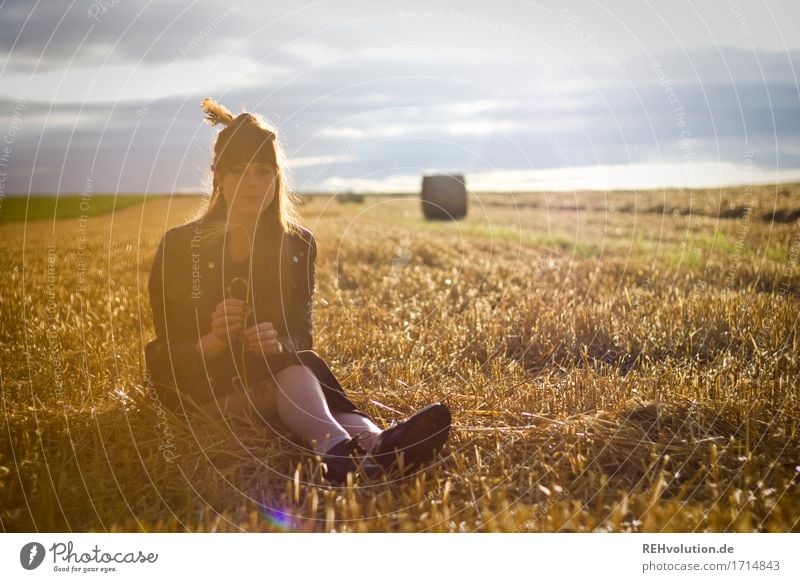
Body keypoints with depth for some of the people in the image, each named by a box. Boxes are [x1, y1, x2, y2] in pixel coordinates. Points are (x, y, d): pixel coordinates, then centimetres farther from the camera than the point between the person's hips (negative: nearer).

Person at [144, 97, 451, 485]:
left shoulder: (297, 245, 2)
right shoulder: (179, 246, -6)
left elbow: (301, 340, -1)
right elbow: (170, 355, -7)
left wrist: (278, 343, -26)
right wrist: (213, 341, -29)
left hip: (277, 376, 3)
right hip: (201, 387, -3)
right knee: (291, 369, -35)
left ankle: (372, 445, -64)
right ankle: (340, 448, -66)